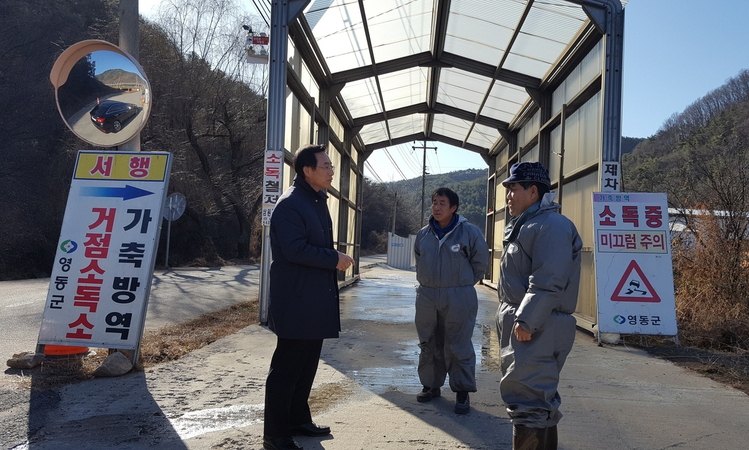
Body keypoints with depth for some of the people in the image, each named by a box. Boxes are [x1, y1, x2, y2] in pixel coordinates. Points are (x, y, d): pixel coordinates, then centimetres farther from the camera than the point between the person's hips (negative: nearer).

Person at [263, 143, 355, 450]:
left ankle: (298, 419, 31)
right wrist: (335, 259, -17)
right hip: (296, 301, -10)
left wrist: (334, 259, 8)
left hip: (316, 300, 10)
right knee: (286, 366, -2)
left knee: (307, 364, 18)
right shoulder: (290, 204, -16)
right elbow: (295, 249, -25)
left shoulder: (317, 201, 16)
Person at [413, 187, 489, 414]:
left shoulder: (469, 232, -7)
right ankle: (431, 385, 27)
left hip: (458, 298, -5)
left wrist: (462, 284, 7)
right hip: (426, 297, 5)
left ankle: (463, 391, 9)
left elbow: (480, 262, 2)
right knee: (429, 345, 13)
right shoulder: (423, 234, 7)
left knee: (458, 347, -1)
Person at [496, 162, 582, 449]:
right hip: (521, 322, 11)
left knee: (527, 399, -10)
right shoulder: (526, 225, 19)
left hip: (536, 329, -11)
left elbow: (547, 282, -24)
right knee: (539, 398, 18)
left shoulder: (551, 225, -14)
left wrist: (526, 321, -25)